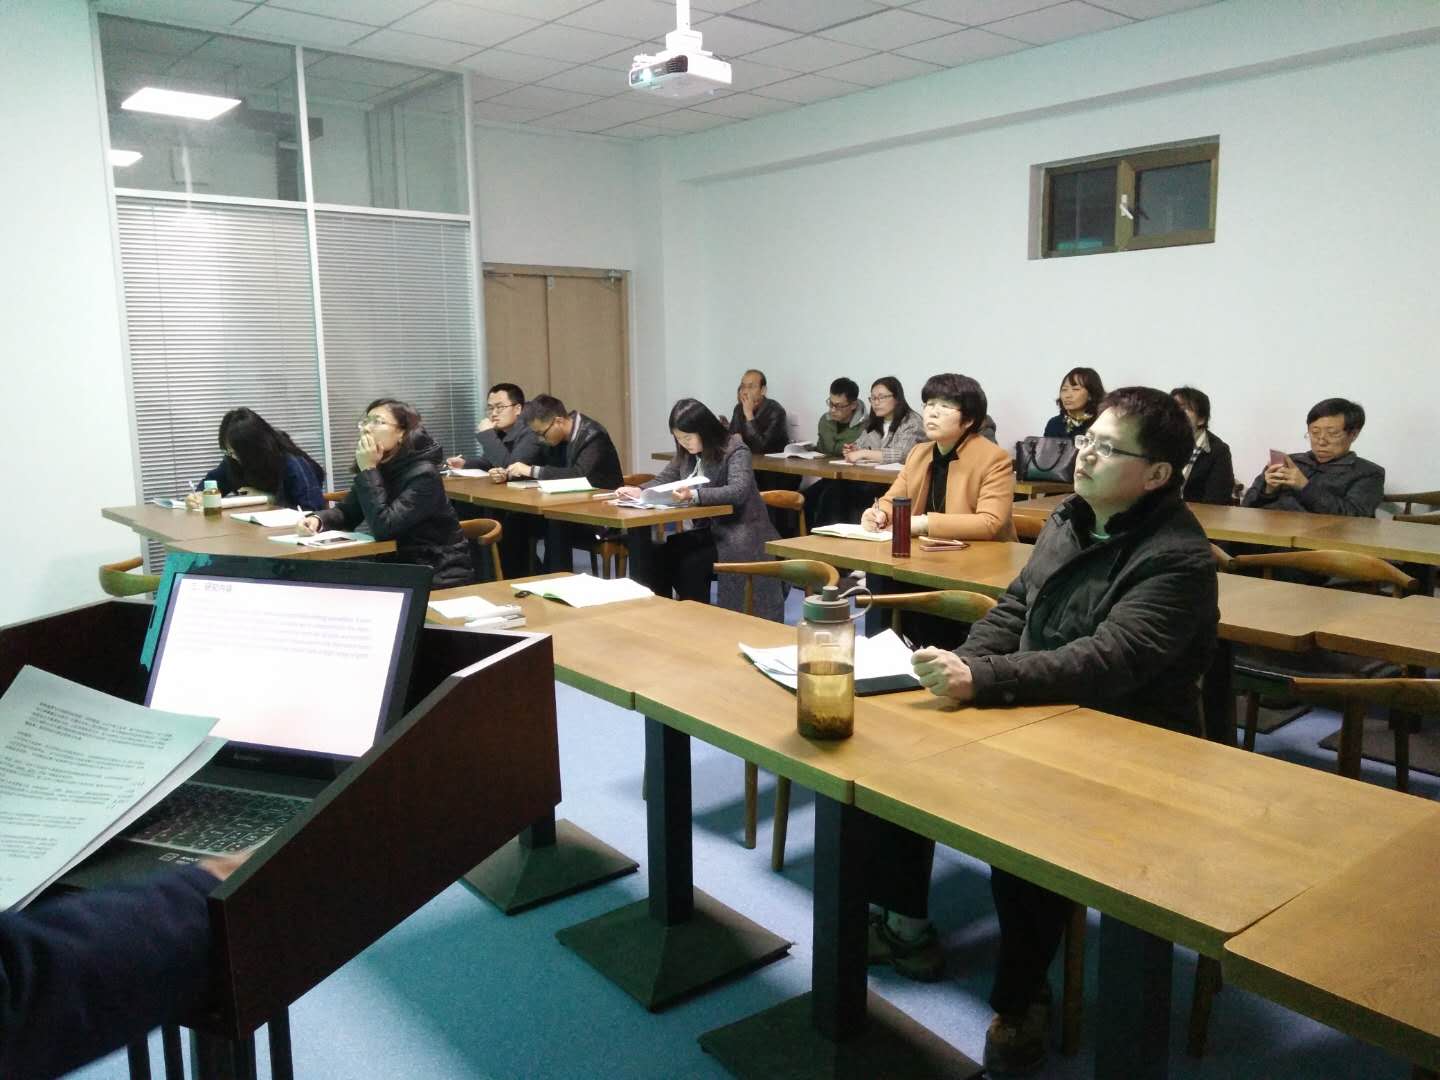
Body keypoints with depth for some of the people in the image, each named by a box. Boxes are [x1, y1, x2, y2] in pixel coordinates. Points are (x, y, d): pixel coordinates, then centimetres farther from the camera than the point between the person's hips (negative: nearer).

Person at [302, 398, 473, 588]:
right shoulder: (379, 467, 3)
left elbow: (382, 528, -27)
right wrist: (318, 519, -12)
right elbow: (347, 512, 10)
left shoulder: (423, 474, -21)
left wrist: (368, 469, -24)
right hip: (402, 564, 7)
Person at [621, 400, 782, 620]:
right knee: (656, 554, -13)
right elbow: (662, 480, 16)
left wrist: (695, 495, -41)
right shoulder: (686, 453, 7)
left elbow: (739, 491, -27)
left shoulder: (735, 450, -13)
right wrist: (639, 491, -7)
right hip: (707, 529, 7)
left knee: (690, 564, -28)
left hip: (739, 532, -7)